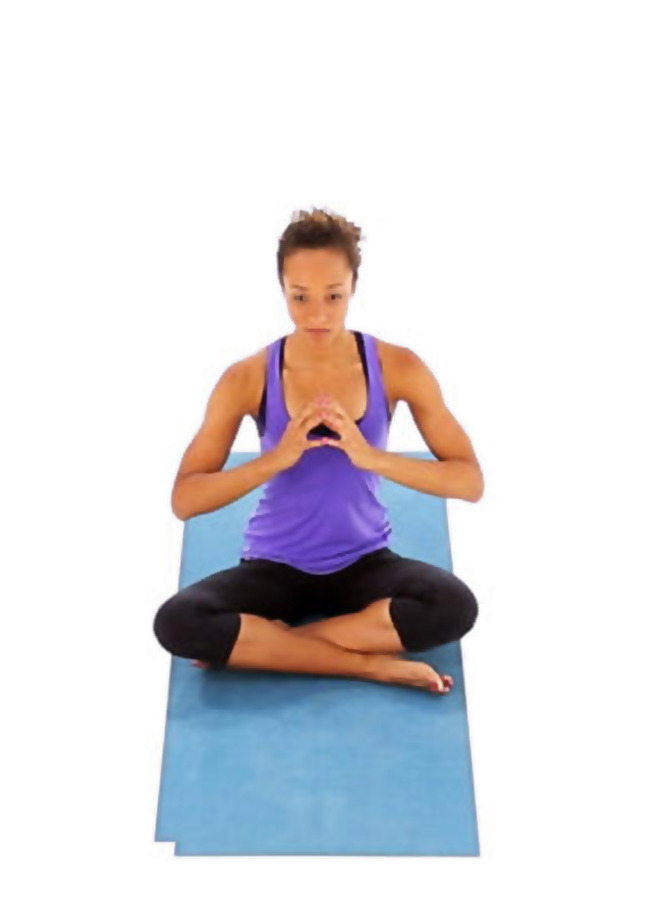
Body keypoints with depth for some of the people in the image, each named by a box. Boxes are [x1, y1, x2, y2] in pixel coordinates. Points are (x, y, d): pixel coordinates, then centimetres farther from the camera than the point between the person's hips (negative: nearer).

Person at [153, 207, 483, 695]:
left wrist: (374, 457, -28)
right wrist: (275, 458, -28)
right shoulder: (247, 378, -12)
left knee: (455, 605, -29)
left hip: (364, 563, 1)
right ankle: (370, 663, -17)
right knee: (176, 622, -27)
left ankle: (260, 642, -16)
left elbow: (471, 482, -12)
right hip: (275, 567, 0)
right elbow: (184, 500, -12)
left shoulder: (397, 367, -10)